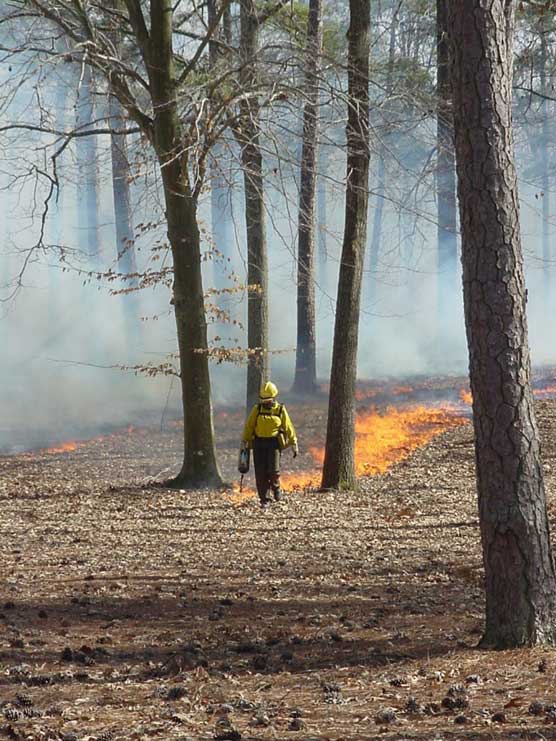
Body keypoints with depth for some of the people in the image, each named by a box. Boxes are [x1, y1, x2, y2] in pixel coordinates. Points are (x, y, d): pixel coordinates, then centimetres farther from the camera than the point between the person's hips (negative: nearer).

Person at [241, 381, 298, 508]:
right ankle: (264, 500, 6)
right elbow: (249, 427, 4)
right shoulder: (257, 409, 5)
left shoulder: (280, 410, 3)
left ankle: (276, 487, 19)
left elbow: (288, 428, 6)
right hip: (259, 444, 2)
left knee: (273, 470, -14)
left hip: (274, 443, -2)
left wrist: (294, 445, 4)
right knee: (260, 473, -2)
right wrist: (244, 442, -2)